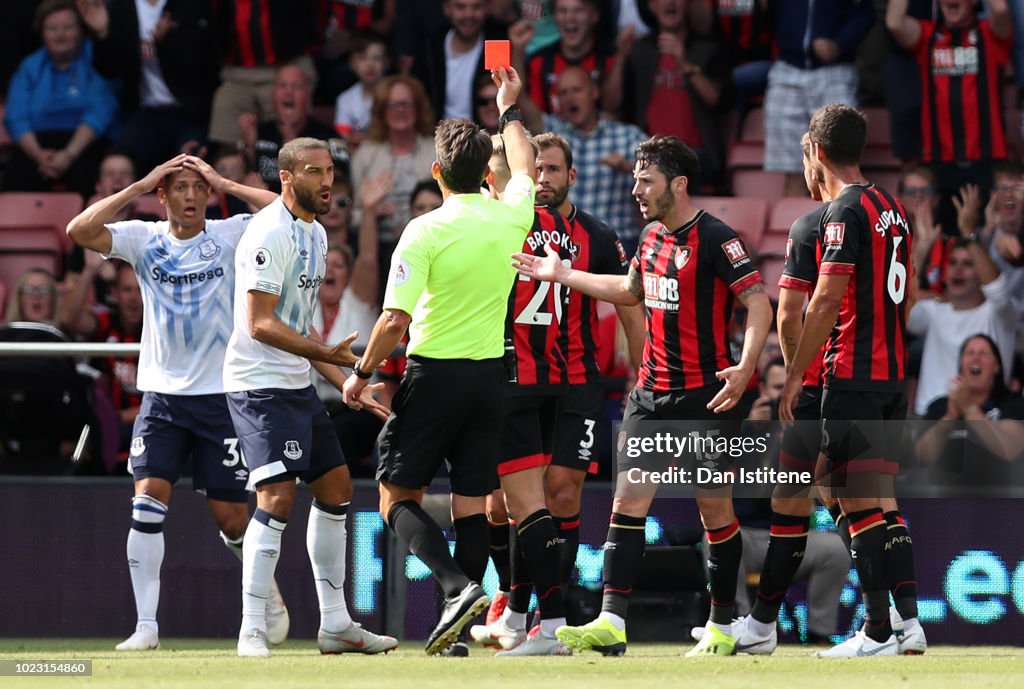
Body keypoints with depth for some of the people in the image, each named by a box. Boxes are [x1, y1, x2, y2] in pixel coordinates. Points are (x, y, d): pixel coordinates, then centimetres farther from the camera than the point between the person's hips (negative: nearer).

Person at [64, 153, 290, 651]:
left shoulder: (230, 236, -1)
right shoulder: (143, 240, 2)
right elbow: (80, 231, -13)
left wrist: (224, 184, -12)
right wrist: (139, 186, -12)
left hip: (221, 395, -1)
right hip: (162, 395, 1)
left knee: (231, 516, 3)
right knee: (147, 500, -14)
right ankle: (146, 625, -11)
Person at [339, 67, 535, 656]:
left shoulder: (426, 231, -13)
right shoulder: (510, 217, 1)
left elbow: (395, 320, -16)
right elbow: (526, 167, 25)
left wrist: (362, 374, -2)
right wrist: (511, 109, 40)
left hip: (434, 374, -5)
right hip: (490, 375, 5)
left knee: (399, 497, 3)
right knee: (472, 503, 6)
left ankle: (459, 587, -19)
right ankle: (458, 630, 2)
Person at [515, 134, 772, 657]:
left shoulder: (715, 238, -12)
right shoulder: (652, 236, 12)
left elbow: (758, 304, -17)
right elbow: (631, 290, 31)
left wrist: (745, 368, -30)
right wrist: (562, 274, 31)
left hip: (706, 396, -7)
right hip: (652, 395, 7)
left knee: (714, 506, 0)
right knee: (628, 500, -3)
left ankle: (722, 627, 12)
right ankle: (611, 624, -8)